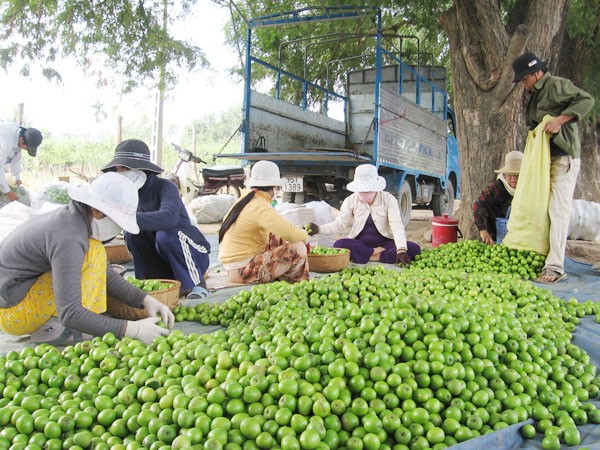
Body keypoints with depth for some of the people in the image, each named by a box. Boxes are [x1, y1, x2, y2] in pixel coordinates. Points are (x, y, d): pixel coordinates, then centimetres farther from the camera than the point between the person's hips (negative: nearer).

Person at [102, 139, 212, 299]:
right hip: (162, 257, 5)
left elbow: (168, 217, -43)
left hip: (193, 253, -5)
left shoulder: (165, 187, -22)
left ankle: (197, 283, -15)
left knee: (166, 234, -34)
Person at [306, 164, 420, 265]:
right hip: (360, 243, 0)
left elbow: (397, 225, -18)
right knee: (339, 245, -31)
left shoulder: (388, 199, -8)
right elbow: (339, 225, -4)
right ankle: (378, 254, -24)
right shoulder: (351, 201, -2)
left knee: (414, 249, -26)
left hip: (385, 243, 0)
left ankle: (368, 256, -27)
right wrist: (319, 229, -23)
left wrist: (401, 250, -34)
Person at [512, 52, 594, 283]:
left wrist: (560, 120, -21)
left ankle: (555, 267, -14)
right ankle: (540, 258, 14)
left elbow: (586, 100, -15)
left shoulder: (557, 85, -6)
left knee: (558, 210, -13)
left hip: (563, 157, -9)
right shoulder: (534, 95, 20)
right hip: (543, 158, 9)